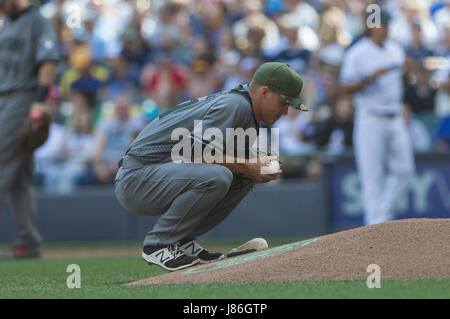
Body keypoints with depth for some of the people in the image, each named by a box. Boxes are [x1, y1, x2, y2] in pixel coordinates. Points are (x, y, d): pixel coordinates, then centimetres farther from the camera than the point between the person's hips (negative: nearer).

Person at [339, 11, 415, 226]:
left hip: (395, 118, 6)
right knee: (372, 175, -6)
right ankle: (375, 224, -2)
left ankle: (384, 215, 18)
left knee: (404, 169, 4)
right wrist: (370, 78, -22)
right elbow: (346, 88, -8)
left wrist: (406, 70, -2)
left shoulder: (395, 50, 13)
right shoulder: (356, 53, -6)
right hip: (370, 119, -6)